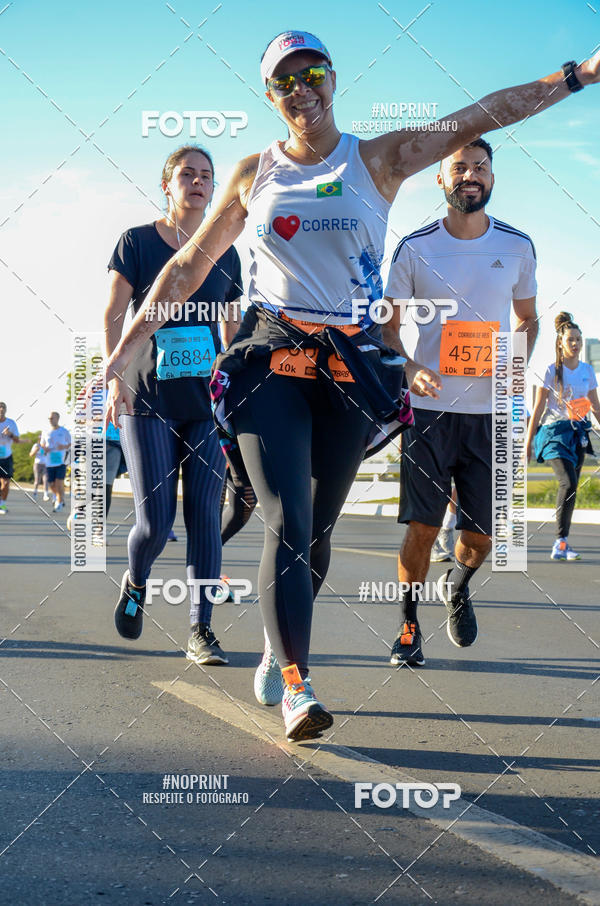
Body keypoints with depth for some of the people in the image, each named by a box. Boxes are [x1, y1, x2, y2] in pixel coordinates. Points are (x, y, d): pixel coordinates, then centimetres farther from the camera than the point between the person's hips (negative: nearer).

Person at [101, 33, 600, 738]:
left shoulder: (379, 160, 7)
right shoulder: (254, 173, 9)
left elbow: (482, 117, 1)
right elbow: (187, 268, 12)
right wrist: (123, 352, 7)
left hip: (352, 364, 1)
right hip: (269, 359, -1)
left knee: (317, 527, 5)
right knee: (287, 524, -14)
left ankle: (281, 646, 25)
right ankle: (296, 686, -15)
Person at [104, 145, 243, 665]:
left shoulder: (224, 254, 12)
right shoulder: (137, 242, 3)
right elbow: (113, 317, -2)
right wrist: (116, 377, -14)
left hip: (207, 404, 3)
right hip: (148, 402, -3)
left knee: (204, 516, -3)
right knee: (155, 522, -6)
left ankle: (201, 631, 3)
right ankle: (135, 583, 27)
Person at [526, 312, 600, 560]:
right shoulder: (552, 370, -5)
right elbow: (538, 408, -4)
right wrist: (528, 443, -5)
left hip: (578, 432, 5)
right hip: (554, 431, -5)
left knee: (570, 488, 5)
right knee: (568, 484, -22)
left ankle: (560, 547, 14)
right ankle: (561, 542, -19)